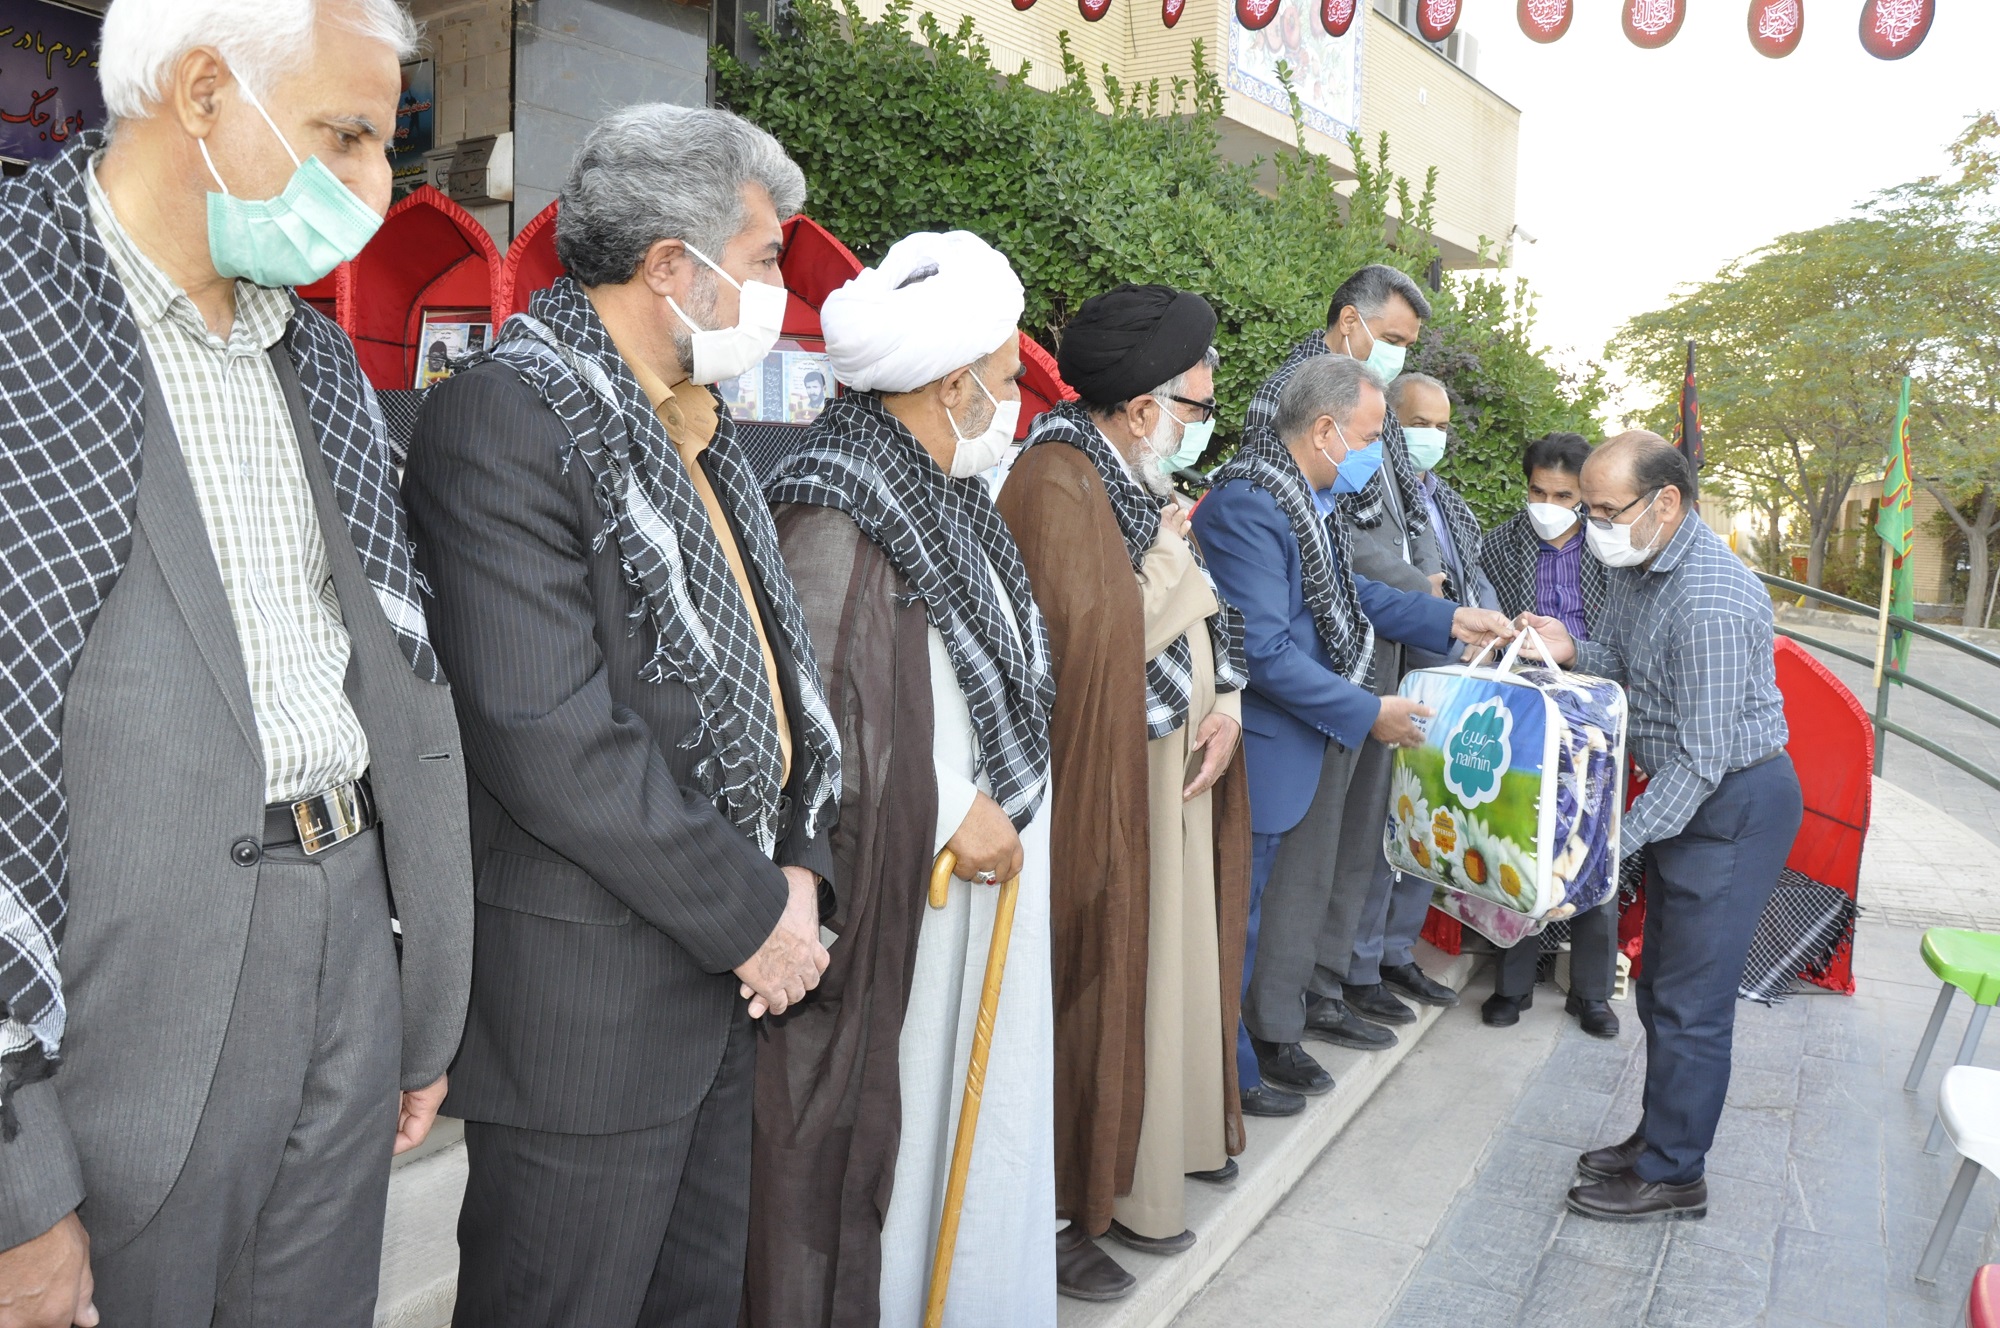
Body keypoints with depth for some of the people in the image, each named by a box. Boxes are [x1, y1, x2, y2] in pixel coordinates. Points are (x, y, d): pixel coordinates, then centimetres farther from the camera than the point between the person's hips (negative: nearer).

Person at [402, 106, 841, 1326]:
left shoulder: (702, 428, 11)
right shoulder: (502, 421, -17)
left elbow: (775, 664, 14)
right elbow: (548, 739, -24)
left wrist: (798, 868, 0)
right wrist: (754, 915, -16)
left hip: (726, 965, 8)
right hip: (589, 988, -8)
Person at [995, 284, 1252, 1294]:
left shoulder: (1141, 478, 11)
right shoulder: (1055, 484, -18)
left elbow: (1206, 608, 15)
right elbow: (1094, 645, -24)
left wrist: (1227, 705, 0)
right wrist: (1171, 563, -12)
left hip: (1175, 773, 9)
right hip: (1102, 791, -9)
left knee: (1169, 962, 17)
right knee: (1102, 985, 1)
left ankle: (1163, 1138, 34)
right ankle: (1065, 1207, 16)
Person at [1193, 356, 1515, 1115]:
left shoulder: (1306, 497, 7)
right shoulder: (1248, 506, -23)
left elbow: (1348, 594, 20)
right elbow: (1265, 650, -26)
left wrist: (1450, 619, 15)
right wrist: (1368, 714, -20)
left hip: (1320, 739, 10)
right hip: (1270, 747, -10)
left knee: (1301, 889, 20)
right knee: (1243, 912, 4)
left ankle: (1278, 1035, 37)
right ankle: (1232, 1072, 21)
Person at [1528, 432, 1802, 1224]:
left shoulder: (1710, 599, -27)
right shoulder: (1637, 566, 4)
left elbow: (1702, 752, -26)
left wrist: (1620, 842, -26)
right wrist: (1573, 652, -4)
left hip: (1736, 804, -10)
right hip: (1687, 795, 10)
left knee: (1690, 1000, -1)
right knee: (1661, 985, 18)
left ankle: (1671, 1175, 13)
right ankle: (1659, 1136, 33)